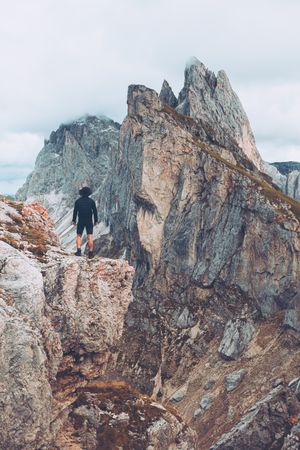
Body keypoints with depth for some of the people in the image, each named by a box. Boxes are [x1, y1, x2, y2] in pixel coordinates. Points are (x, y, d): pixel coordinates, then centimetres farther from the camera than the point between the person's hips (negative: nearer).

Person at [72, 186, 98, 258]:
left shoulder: (78, 201, 1)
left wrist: (74, 220, 8)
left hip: (81, 221, 0)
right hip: (89, 221, 0)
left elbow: (75, 211, 1)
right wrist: (96, 221, 7)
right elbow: (95, 211, 1)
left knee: (79, 236, 8)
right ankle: (90, 252, -6)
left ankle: (79, 250, -8)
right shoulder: (91, 201, 1)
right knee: (90, 237, -1)